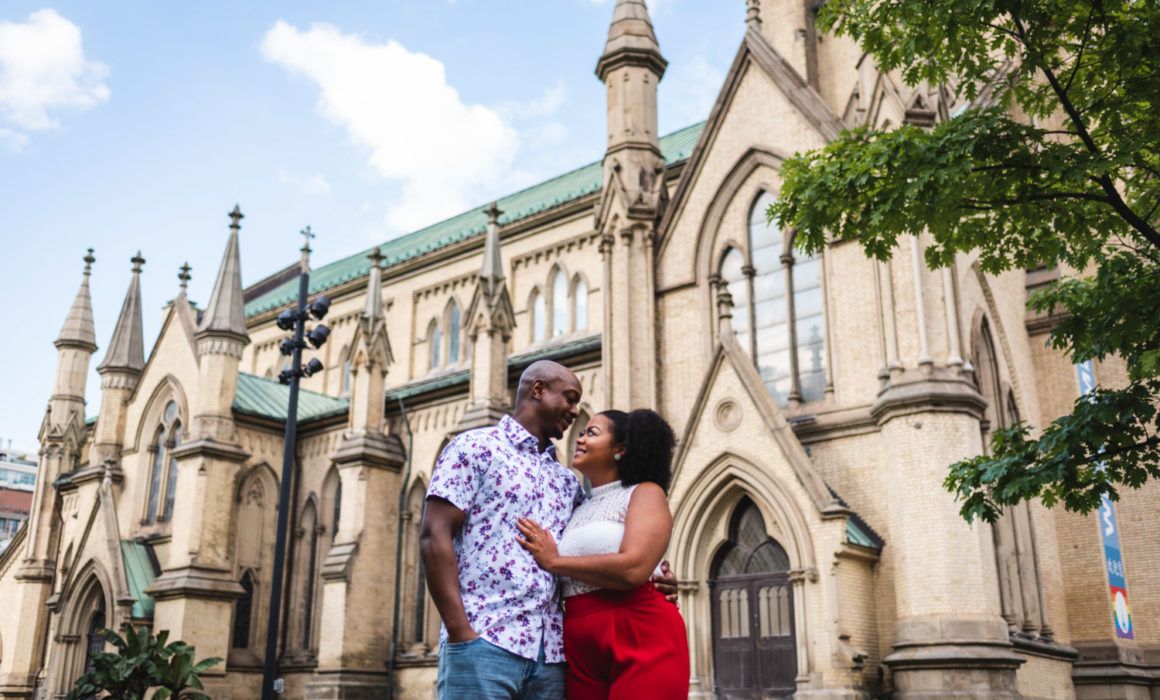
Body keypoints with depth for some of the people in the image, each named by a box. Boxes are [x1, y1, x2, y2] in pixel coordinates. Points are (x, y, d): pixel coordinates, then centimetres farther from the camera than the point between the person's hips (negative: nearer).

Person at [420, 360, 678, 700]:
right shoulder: (475, 447, 4)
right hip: (484, 641, -5)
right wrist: (461, 632, -15)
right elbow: (435, 536, -5)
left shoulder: (567, 481, 22)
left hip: (550, 654, 6)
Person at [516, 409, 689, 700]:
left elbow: (633, 569, -17)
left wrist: (553, 561, -7)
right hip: (582, 653, 6)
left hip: (642, 644, -6)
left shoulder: (645, 493, 1)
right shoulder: (579, 510, 20)